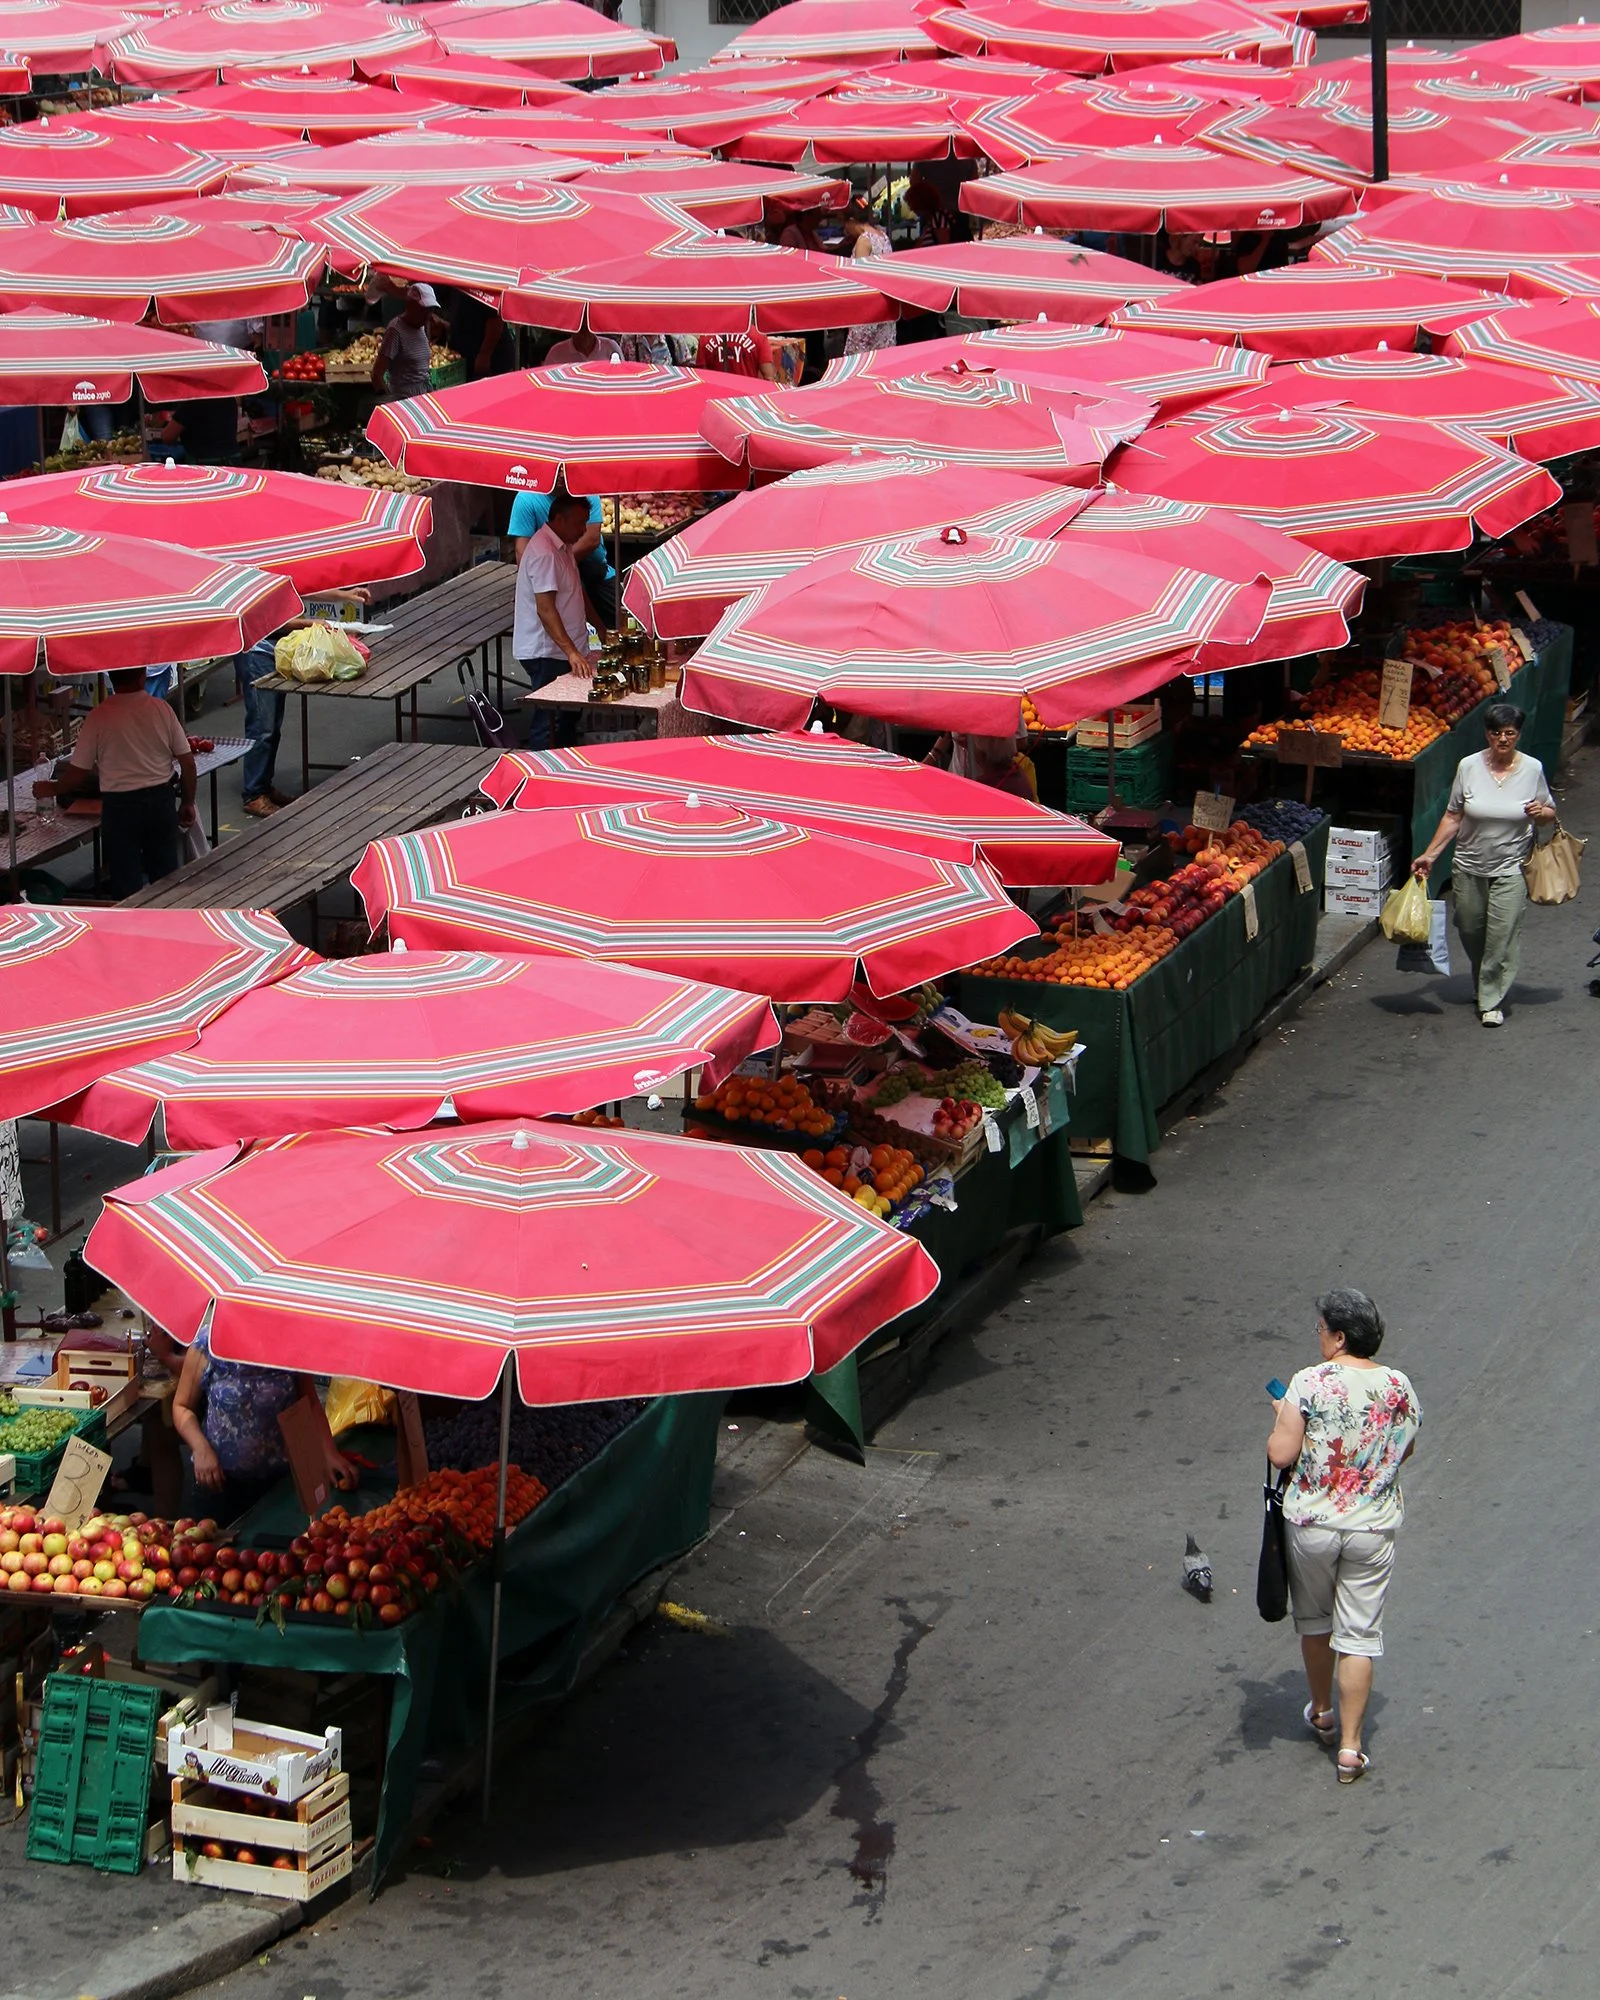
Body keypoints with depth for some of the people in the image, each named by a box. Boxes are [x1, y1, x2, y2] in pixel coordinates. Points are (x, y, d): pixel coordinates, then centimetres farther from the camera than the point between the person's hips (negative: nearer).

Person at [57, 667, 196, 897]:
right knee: (166, 877, 14)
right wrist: (188, 803, 12)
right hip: (161, 799, 3)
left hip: (119, 804, -2)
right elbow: (187, 762, -1)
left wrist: (61, 791, 14)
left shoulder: (99, 716, -10)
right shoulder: (161, 709, -4)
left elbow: (77, 773, -8)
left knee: (126, 884, 7)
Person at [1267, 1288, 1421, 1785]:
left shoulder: (1310, 1383, -16)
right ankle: (1350, 1747, 6)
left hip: (1311, 1525, -2)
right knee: (1359, 1634, 7)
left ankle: (1321, 1714, 38)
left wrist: (1282, 1419, 3)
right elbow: (1405, 1450, 11)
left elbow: (1281, 1454, -15)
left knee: (1314, 1621, 20)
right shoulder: (1398, 1386, -3)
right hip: (1373, 1528, 2)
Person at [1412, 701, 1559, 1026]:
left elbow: (1549, 814, 9)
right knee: (1470, 932, 12)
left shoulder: (1532, 769, -4)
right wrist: (1429, 855, -3)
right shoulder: (1469, 767, -4)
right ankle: (1482, 986, 38)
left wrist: (1541, 813, -15)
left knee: (1501, 938, -10)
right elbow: (1452, 817, 2)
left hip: (1510, 869, -2)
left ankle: (1492, 1002, 1)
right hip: (1470, 868, 2)